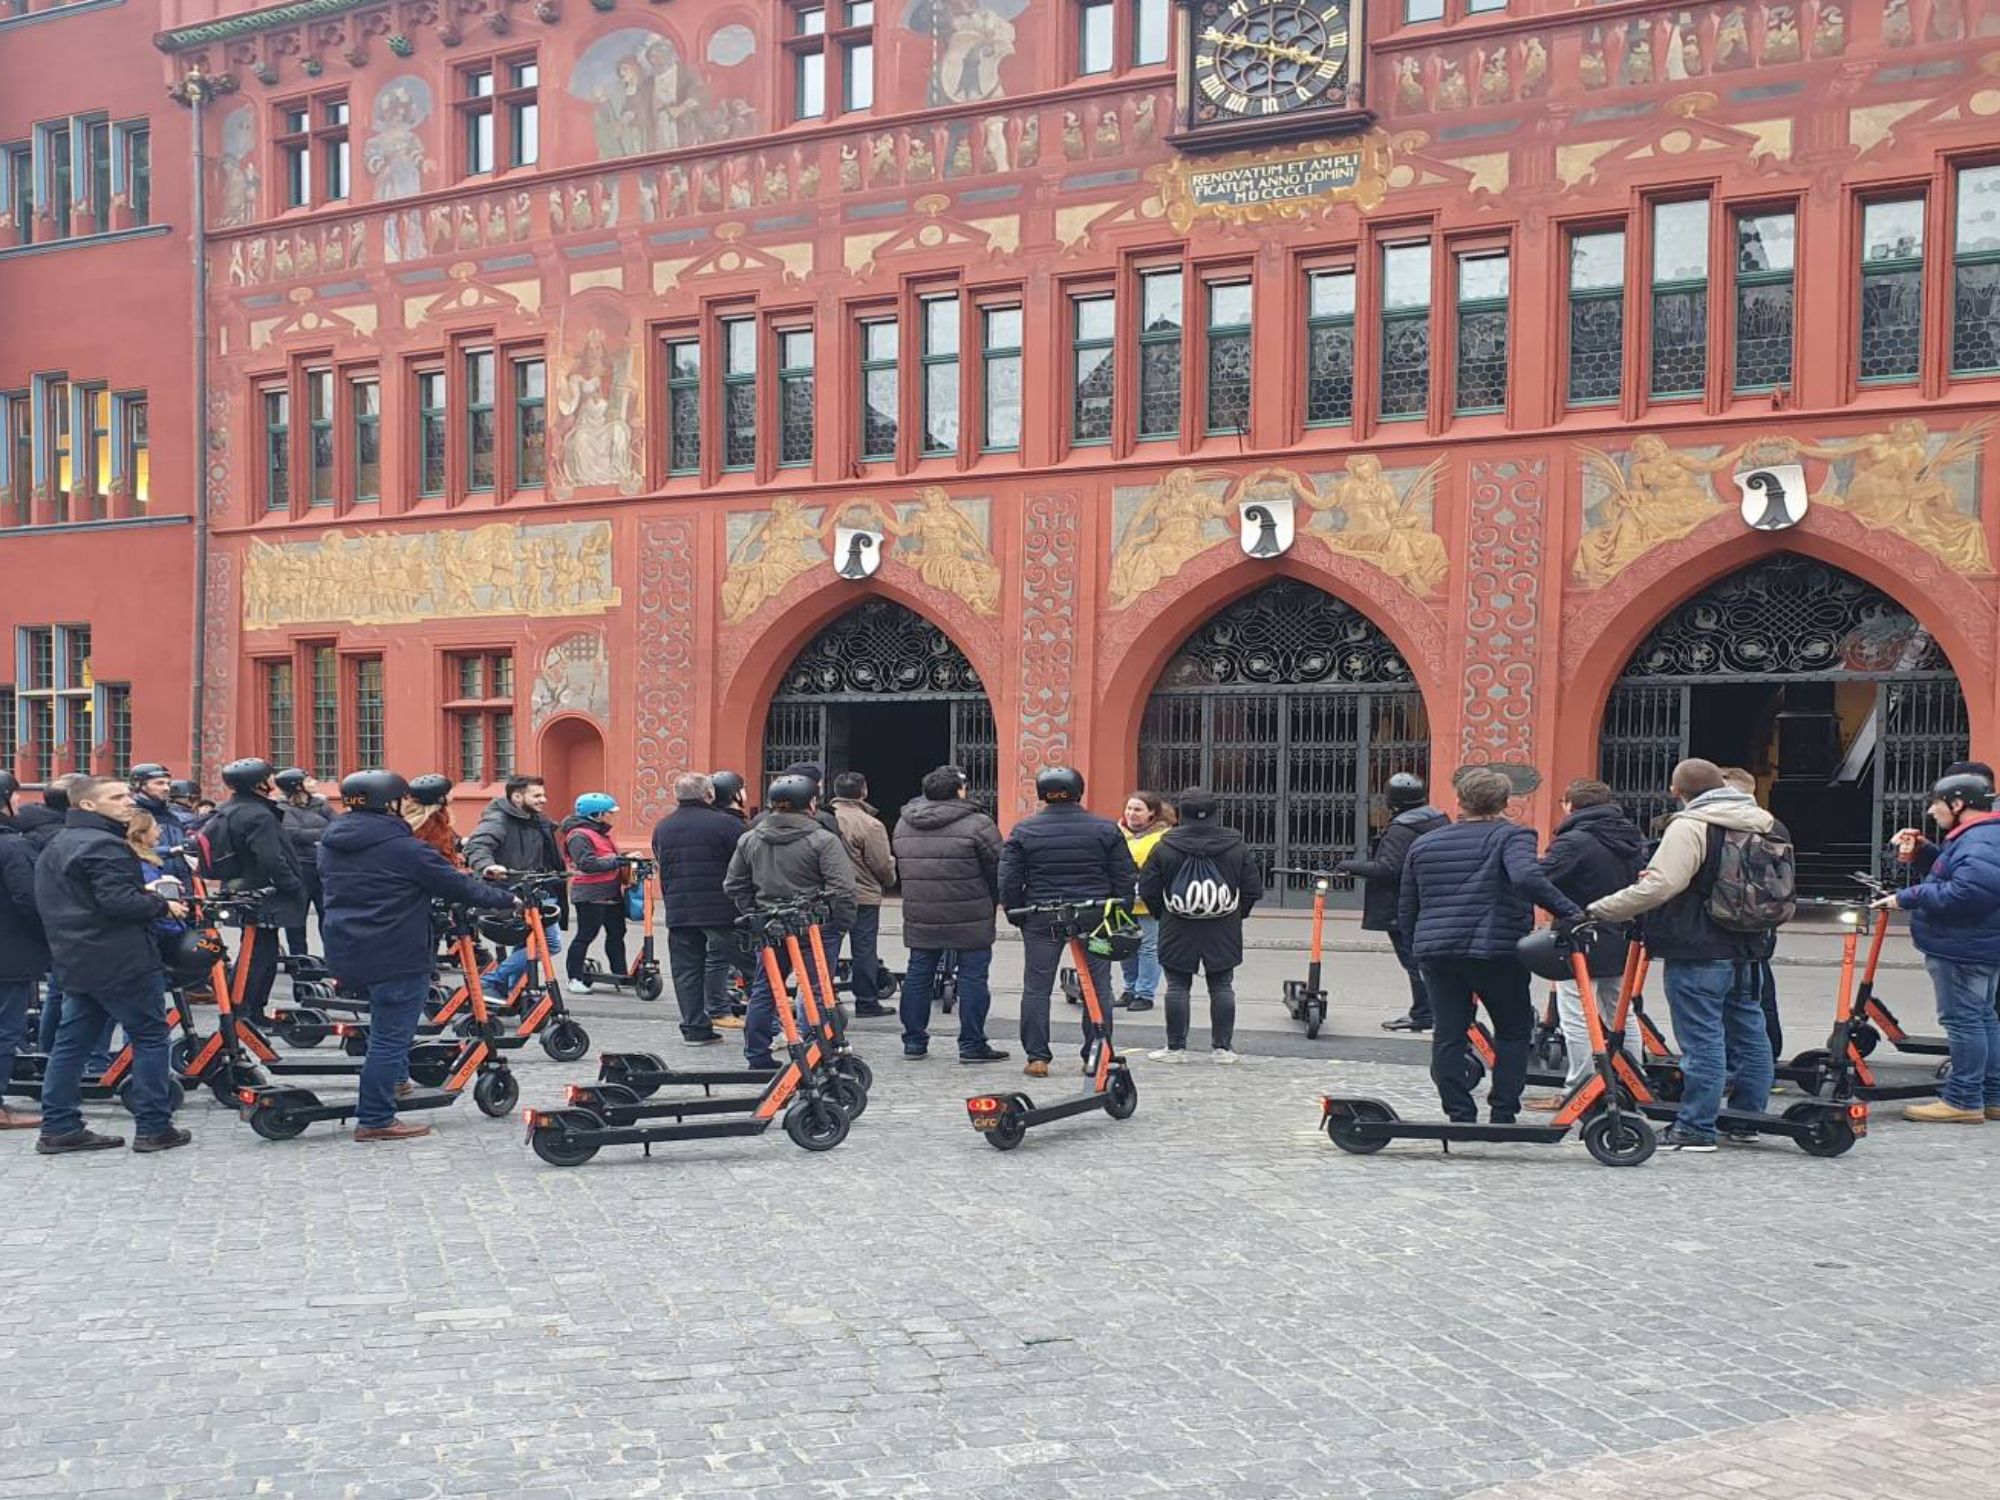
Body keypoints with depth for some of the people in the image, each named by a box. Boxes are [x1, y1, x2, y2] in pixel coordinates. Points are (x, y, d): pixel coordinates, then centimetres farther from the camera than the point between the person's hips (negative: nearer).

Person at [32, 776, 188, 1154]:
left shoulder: (57, 846, 18)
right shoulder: (104, 845, -16)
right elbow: (118, 901, -26)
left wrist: (142, 892, 15)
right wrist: (162, 905, -10)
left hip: (75, 962, 10)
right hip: (121, 962, -10)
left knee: (72, 1042, 10)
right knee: (150, 1037, -1)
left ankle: (58, 1128, 11)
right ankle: (154, 1128, 0)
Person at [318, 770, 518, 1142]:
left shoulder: (329, 844, 8)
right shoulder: (403, 847, -15)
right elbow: (457, 885, -10)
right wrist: (506, 899, 4)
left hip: (344, 951, 8)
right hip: (397, 956, -8)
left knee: (386, 1030, 24)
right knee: (391, 1037, -1)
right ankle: (375, 1120, 3)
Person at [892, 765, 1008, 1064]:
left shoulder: (903, 824, 8)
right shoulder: (977, 825, -11)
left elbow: (900, 866, 15)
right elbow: (997, 870, -7)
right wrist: (991, 905, 9)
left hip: (920, 917, 5)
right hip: (970, 919, -5)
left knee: (918, 975, 13)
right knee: (973, 977, 3)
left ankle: (914, 1040, 18)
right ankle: (972, 1045, 5)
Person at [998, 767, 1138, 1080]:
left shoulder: (1023, 831, -2)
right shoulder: (1106, 830, -1)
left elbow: (1008, 881, -1)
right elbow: (1126, 878, 2)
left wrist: (1017, 916, 10)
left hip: (1041, 921, 0)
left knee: (1037, 988, 9)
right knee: (1098, 988, 10)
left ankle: (1037, 1057, 7)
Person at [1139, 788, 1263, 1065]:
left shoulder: (1165, 847, -5)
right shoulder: (1236, 845, 0)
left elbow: (1147, 890, -1)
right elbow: (1253, 888, 4)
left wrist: (1163, 914, 14)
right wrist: (1236, 914, 16)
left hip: (1178, 930, -1)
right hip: (1223, 933, 1)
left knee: (1177, 987, 5)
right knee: (1222, 987, 8)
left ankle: (1176, 1047, 6)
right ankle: (1222, 1047, 9)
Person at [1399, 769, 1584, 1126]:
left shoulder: (1423, 844, 14)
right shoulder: (1511, 836, -2)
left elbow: (1406, 913, 17)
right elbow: (1527, 877, -24)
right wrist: (1570, 911, -24)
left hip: (1435, 950, 4)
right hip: (1497, 950, -4)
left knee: (1448, 1035, 7)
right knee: (1513, 1031, 12)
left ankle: (1460, 1116, 5)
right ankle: (1503, 1113, 8)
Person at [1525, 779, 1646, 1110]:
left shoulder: (1574, 841, -17)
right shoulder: (1632, 838, 9)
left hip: (1581, 942, -8)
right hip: (1621, 941, 8)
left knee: (1575, 1018, -2)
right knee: (1621, 1013, 18)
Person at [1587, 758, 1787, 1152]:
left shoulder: (1690, 827, -16)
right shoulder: (1766, 824, 10)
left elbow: (1658, 887, -25)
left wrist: (1597, 911, -22)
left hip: (1697, 952, -8)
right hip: (1747, 948, 8)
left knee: (1702, 1038, -5)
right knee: (1748, 1032, 16)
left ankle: (1696, 1127, -1)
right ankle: (1749, 1115, 27)